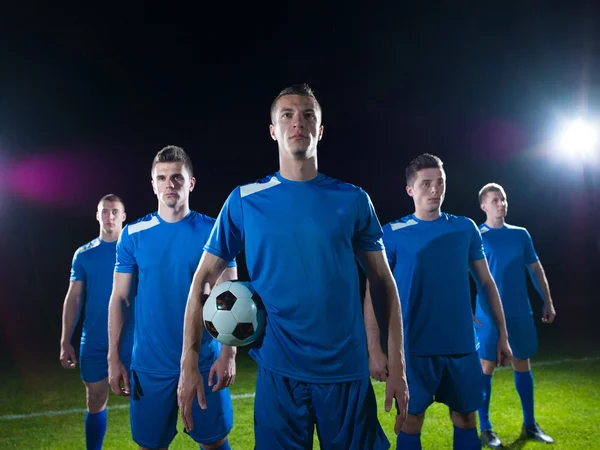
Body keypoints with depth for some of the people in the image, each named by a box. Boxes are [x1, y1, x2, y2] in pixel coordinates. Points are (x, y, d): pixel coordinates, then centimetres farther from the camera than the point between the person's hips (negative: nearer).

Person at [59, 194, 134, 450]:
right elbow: (73, 298, 5)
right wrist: (65, 342, 1)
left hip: (131, 339, -2)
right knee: (95, 402, 11)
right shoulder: (84, 254, 5)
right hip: (94, 341, 2)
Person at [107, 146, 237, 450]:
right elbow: (119, 297, 4)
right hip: (150, 364, 2)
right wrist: (113, 358, -1)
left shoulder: (213, 231, -4)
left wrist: (228, 353, -12)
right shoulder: (133, 235, 0)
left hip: (204, 361, -1)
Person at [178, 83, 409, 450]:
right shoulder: (245, 201, -1)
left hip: (348, 371, 1)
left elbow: (384, 283, 5)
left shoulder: (353, 200, 1)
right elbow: (204, 281, 2)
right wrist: (190, 364, -6)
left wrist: (397, 366, 0)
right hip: (279, 373, 0)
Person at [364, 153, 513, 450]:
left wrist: (502, 334, 8)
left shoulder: (465, 228, 5)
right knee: (411, 421, 4)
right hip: (415, 347, -3)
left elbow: (487, 283, 11)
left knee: (465, 418, 12)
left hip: (461, 345, 3)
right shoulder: (392, 234, -4)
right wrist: (374, 349, -11)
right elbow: (373, 294, -5)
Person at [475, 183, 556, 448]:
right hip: (489, 314, -4)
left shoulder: (521, 234, 10)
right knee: (486, 366, 0)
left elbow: (536, 269, 14)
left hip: (520, 312, 4)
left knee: (523, 364, 11)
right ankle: (485, 428, 10)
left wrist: (548, 302, 9)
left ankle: (530, 424, 23)